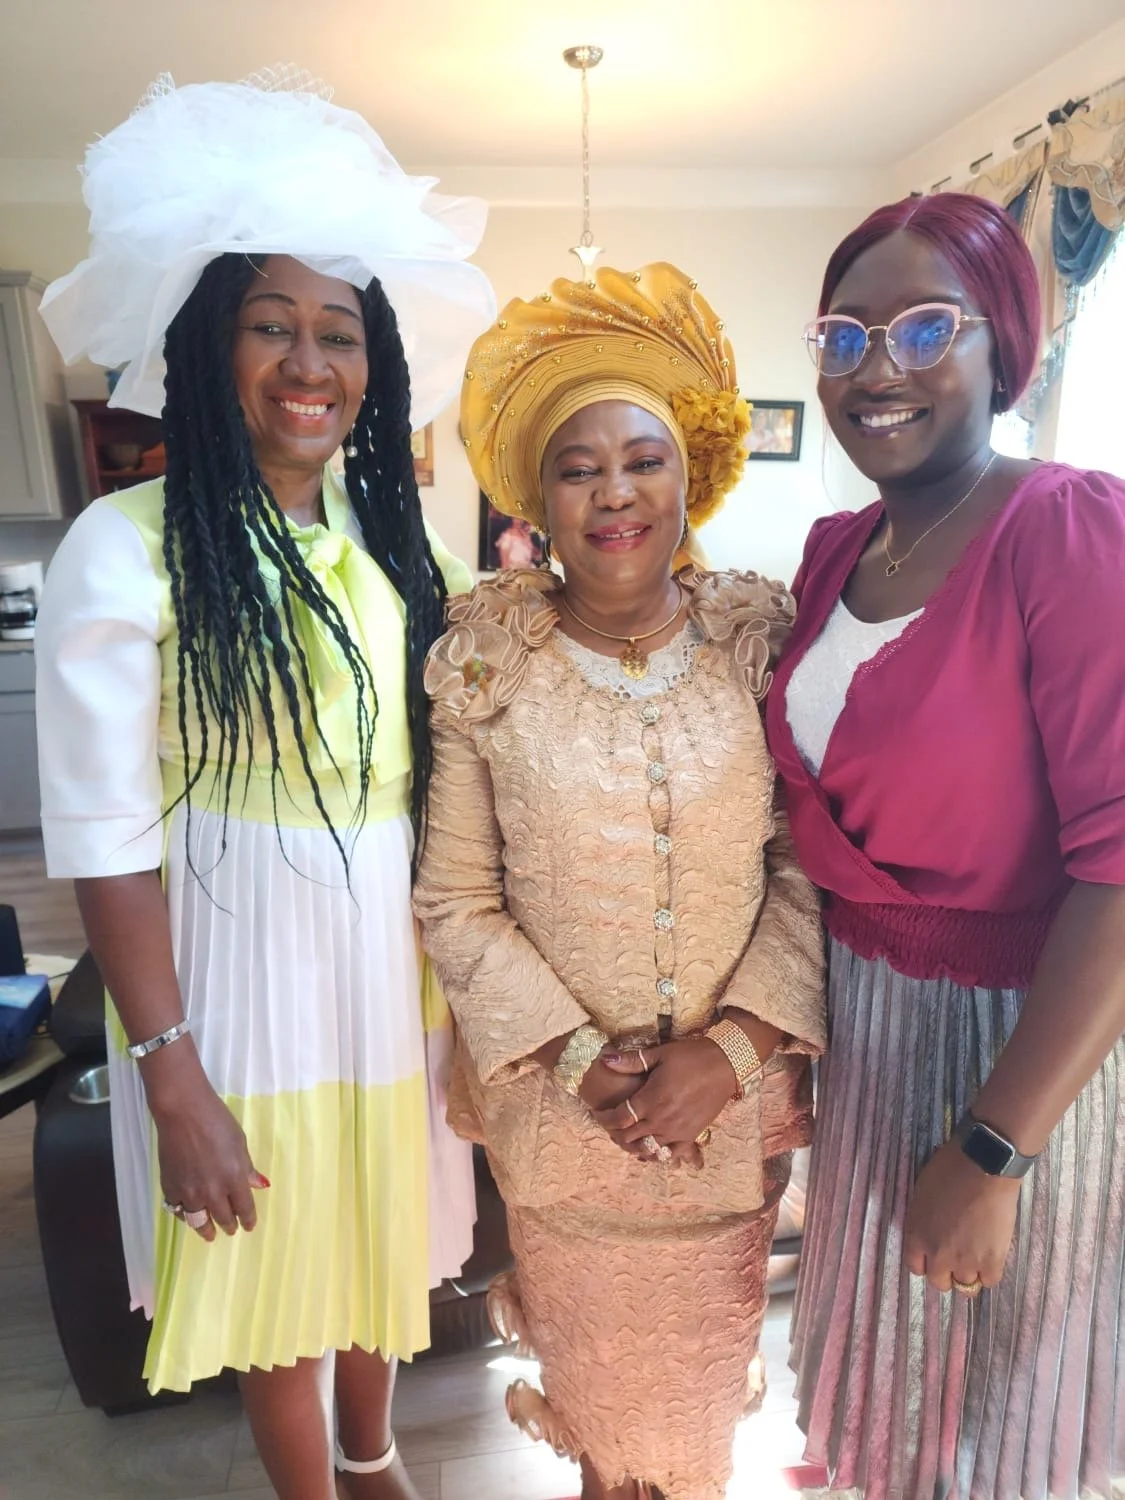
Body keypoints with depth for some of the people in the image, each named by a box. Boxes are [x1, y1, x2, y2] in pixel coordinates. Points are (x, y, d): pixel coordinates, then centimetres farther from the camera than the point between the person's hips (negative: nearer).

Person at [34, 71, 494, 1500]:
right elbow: (106, 836, -14)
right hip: (245, 960, -5)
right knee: (282, 1271, 15)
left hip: (396, 954, 5)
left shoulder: (389, 538, 3)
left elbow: (433, 776, 7)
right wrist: (170, 1078, -13)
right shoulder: (130, 549, -13)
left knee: (383, 1236, 24)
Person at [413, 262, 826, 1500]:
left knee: (708, 1353, 24)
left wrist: (732, 1047, -15)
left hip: (733, 1094, 1)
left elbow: (813, 867, -8)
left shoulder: (762, 638, -8)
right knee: (590, 1351, 23)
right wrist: (576, 1058, -15)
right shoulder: (485, 659, -10)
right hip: (557, 1104, 0)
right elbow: (455, 900, -9)